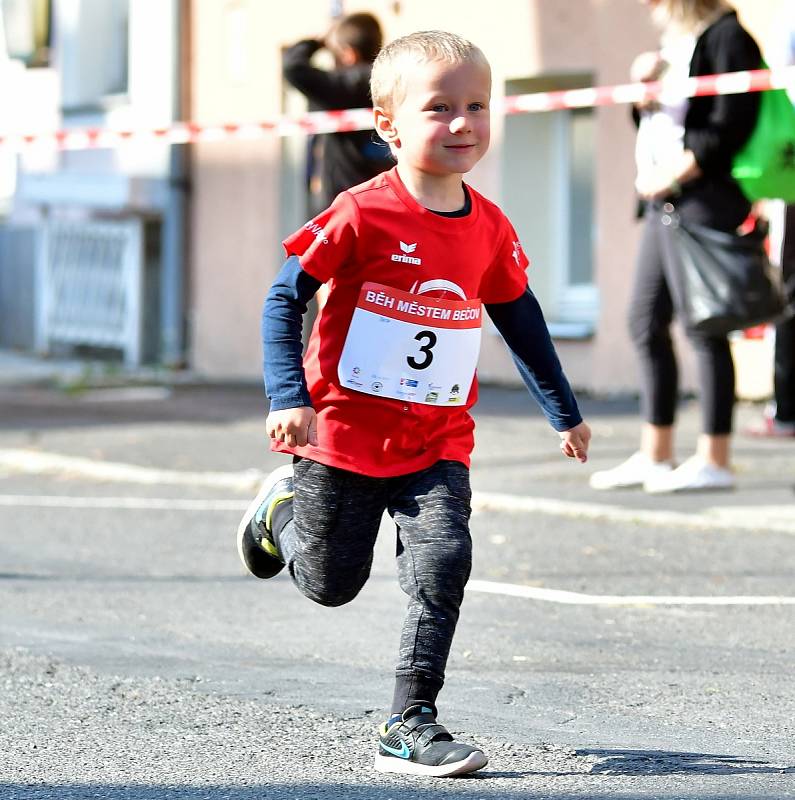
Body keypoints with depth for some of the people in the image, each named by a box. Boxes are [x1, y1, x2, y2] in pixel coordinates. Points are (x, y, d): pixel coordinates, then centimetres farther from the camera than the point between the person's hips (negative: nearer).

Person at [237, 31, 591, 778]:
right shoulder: (362, 214, -16)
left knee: (442, 563, -14)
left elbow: (520, 319, 15)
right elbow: (284, 298, -11)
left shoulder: (489, 229, 0)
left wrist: (564, 411, 22)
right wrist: (288, 398, -21)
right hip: (345, 431, -3)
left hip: (437, 442, 3)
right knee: (330, 582, 11)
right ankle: (284, 509, 44)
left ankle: (410, 724, -6)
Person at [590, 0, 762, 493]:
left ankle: (715, 461, -5)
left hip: (705, 201, -10)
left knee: (703, 327, -8)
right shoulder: (674, 43, 19)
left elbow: (729, 126, -17)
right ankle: (655, 456, 17)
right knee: (647, 324, 10)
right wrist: (646, 88, 7)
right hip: (664, 206, 10)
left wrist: (673, 175, -14)